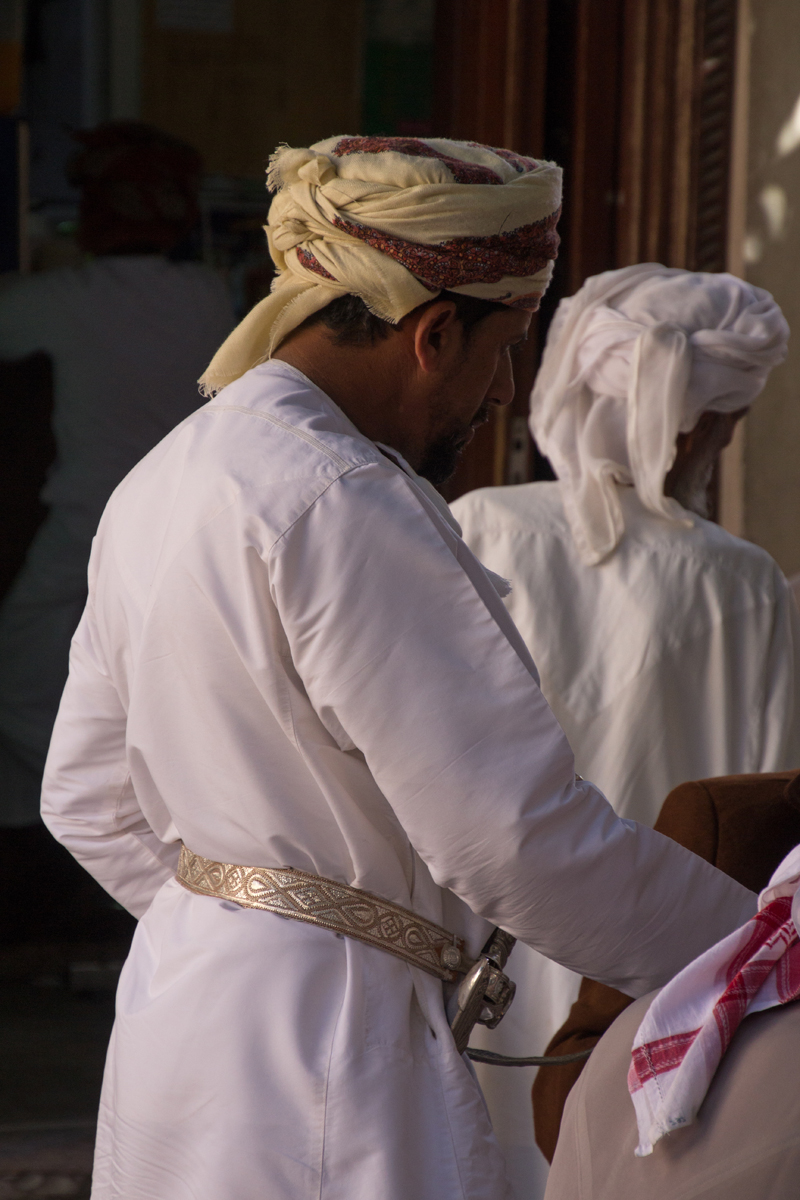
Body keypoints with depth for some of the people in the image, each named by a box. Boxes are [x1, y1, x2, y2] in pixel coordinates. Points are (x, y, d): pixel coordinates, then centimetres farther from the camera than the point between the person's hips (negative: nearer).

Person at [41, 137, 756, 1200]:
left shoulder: (161, 482, 10)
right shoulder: (342, 506, -19)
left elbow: (91, 800, 17)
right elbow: (513, 833, -21)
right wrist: (758, 957, -10)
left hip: (175, 999, 10)